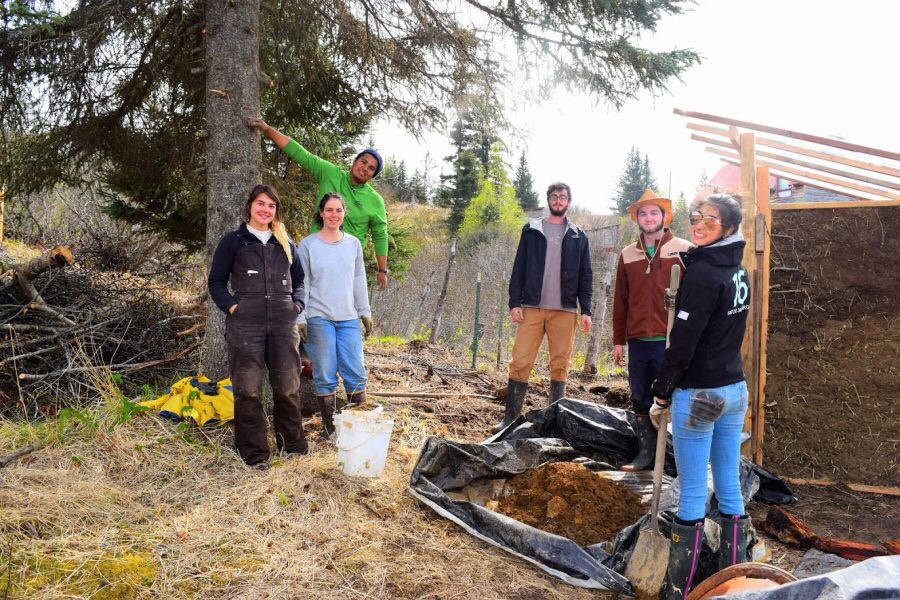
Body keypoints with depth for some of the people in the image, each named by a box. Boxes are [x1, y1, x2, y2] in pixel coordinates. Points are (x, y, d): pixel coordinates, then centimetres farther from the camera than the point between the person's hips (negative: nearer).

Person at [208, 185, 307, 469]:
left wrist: (297, 303, 10)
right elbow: (216, 281, 7)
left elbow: (298, 279, 26)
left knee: (287, 386, 6)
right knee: (248, 389, 0)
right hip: (245, 325, -3)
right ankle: (254, 453, 11)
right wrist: (231, 306, -7)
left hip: (283, 324, 3)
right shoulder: (233, 241, 7)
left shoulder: (285, 243, 18)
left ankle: (292, 443, 24)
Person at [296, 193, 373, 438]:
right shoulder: (307, 245, 0)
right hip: (319, 318, -3)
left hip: (349, 318, 3)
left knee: (356, 373, 3)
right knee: (325, 376, 1)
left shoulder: (353, 244, 11)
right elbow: (302, 284, -1)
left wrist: (365, 312, 14)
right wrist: (300, 318, -6)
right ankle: (330, 426, 12)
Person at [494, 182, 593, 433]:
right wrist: (514, 302, -3)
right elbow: (518, 269, 7)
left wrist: (586, 310, 3)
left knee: (560, 365, 3)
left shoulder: (578, 237, 13)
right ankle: (510, 418, 1)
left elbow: (585, 276, 11)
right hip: (532, 308, -1)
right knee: (520, 362, -5)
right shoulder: (531, 231, 11)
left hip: (565, 311, 1)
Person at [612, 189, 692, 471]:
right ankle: (645, 454, 25)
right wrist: (618, 340, 12)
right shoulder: (628, 255, 11)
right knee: (640, 401, 12)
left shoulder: (683, 250, -1)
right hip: (638, 342, 4)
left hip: (670, 342, -4)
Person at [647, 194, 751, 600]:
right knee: (730, 487, 13)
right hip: (735, 389, 8)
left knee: (692, 491, -1)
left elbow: (682, 342, -17)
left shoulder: (702, 274, -16)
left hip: (698, 395, -8)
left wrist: (661, 395, -10)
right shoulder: (737, 270, 10)